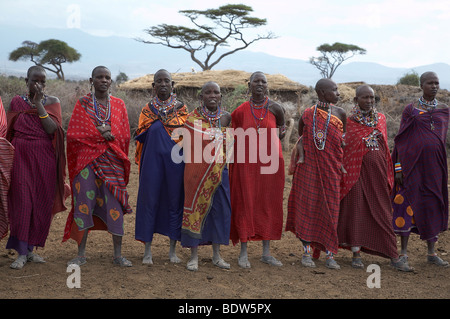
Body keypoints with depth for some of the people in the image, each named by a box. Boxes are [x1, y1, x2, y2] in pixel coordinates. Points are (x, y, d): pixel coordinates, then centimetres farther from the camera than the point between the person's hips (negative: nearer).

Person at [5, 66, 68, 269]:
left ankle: (30, 248, 17)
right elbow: (9, 132, 11)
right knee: (22, 201, -6)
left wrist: (38, 103, -13)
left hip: (45, 158, 1)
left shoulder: (52, 102, 4)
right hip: (21, 155, -1)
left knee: (41, 203, 3)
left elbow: (53, 129, -11)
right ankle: (21, 253, -2)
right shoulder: (16, 102, 7)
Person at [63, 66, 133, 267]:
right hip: (87, 160, -1)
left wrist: (109, 134, -10)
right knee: (84, 204, -1)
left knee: (115, 206, -1)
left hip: (112, 162, 1)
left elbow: (125, 136, 7)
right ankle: (81, 254, 10)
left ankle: (118, 255, 7)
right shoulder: (82, 104, 6)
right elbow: (73, 133, -3)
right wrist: (100, 134, -10)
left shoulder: (119, 105, 9)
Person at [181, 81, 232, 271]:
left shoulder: (226, 117, 5)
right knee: (196, 207, -1)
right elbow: (189, 146, 1)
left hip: (219, 170, 3)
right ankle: (194, 256, 10)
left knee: (221, 209, 5)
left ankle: (217, 255, 18)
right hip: (197, 171, -3)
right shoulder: (193, 118, -3)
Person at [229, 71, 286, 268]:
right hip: (246, 163, -1)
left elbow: (281, 128, 19)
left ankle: (266, 252, 17)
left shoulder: (275, 108, 3)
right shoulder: (240, 111, 2)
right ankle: (243, 253, 9)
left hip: (270, 162, 2)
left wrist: (281, 133, -2)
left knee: (269, 205, 5)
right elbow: (236, 138, 10)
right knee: (245, 204, -1)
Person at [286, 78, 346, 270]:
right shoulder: (308, 114, -1)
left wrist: (341, 163, 5)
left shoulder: (340, 114, 3)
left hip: (331, 168, 1)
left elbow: (343, 141, 12)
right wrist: (301, 154, 0)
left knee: (330, 207, 2)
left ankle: (330, 255, 9)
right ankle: (307, 252, 13)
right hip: (309, 166, -1)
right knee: (307, 205, 2)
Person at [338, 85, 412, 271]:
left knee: (382, 212, 6)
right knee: (356, 209, -2)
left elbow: (385, 146, 17)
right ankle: (356, 254, 8)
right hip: (357, 170, -4)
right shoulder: (348, 121, -4)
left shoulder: (381, 119, 10)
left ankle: (394, 257, 8)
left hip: (378, 172, 4)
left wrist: (389, 172, 15)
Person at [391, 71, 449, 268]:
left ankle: (432, 253, 17)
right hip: (412, 162, -3)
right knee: (408, 201, -1)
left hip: (434, 163, 3)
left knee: (433, 205, 7)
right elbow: (401, 139, -1)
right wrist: (398, 166, -6)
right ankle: (403, 252, 7)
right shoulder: (410, 109, 0)